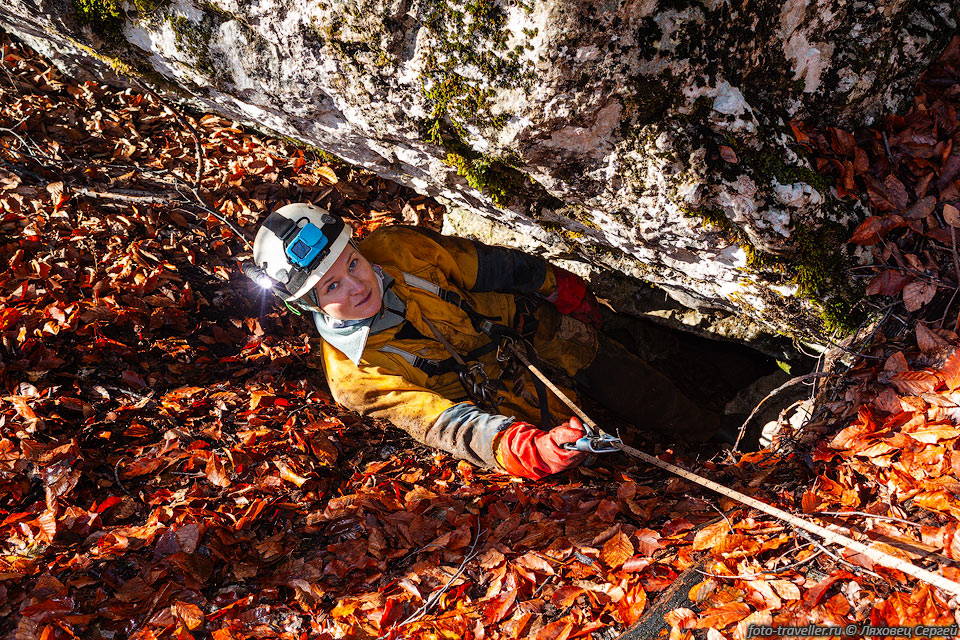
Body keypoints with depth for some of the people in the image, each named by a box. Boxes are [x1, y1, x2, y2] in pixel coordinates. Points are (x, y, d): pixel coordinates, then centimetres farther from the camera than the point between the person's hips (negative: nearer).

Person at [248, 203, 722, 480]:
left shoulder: (399, 250, -19)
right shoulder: (355, 378, -27)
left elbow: (492, 267, -2)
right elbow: (444, 422, -35)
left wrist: (562, 290, 11)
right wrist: (527, 450, -52)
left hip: (539, 333, 3)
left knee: (643, 394, 13)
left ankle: (710, 436, 43)